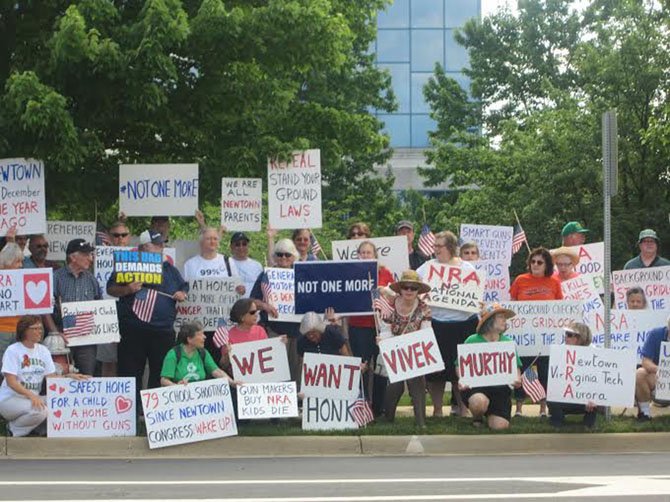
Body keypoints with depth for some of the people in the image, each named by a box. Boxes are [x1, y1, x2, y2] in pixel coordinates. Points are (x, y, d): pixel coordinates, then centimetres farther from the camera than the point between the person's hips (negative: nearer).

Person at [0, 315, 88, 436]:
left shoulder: (43, 350, 9)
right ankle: (13, 429, -9)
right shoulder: (12, 350, -10)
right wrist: (31, 395, -33)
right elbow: (11, 381, -19)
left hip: (33, 398, 6)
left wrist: (70, 376, -14)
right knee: (40, 411, -34)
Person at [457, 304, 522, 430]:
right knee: (479, 401, -38)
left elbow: (516, 367, 14)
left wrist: (517, 379, -8)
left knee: (499, 426, -12)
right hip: (476, 387, -3)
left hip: (500, 388, 3)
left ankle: (490, 416, 28)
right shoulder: (472, 341, 2)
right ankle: (477, 418, 2)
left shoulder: (508, 342, 12)